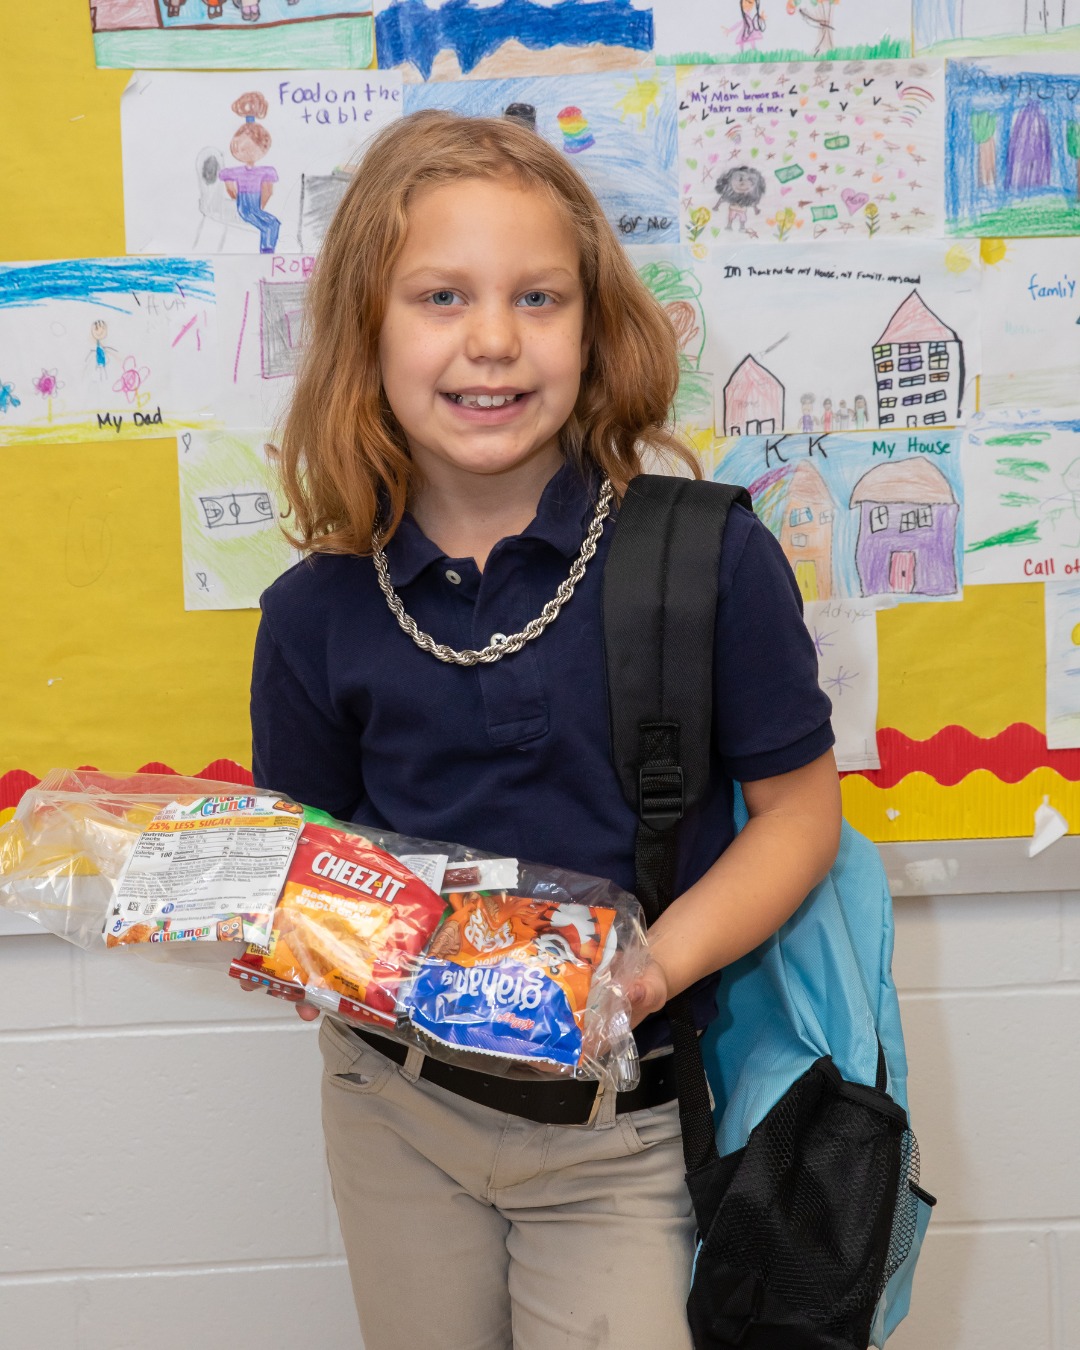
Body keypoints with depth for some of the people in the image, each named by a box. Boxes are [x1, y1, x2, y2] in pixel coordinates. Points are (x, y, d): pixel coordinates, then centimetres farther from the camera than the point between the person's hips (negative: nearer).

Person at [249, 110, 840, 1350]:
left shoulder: (711, 559, -14)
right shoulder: (316, 611, -5)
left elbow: (798, 806, -6)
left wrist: (662, 958, -21)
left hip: (616, 1123, -2)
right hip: (395, 1106, 3)